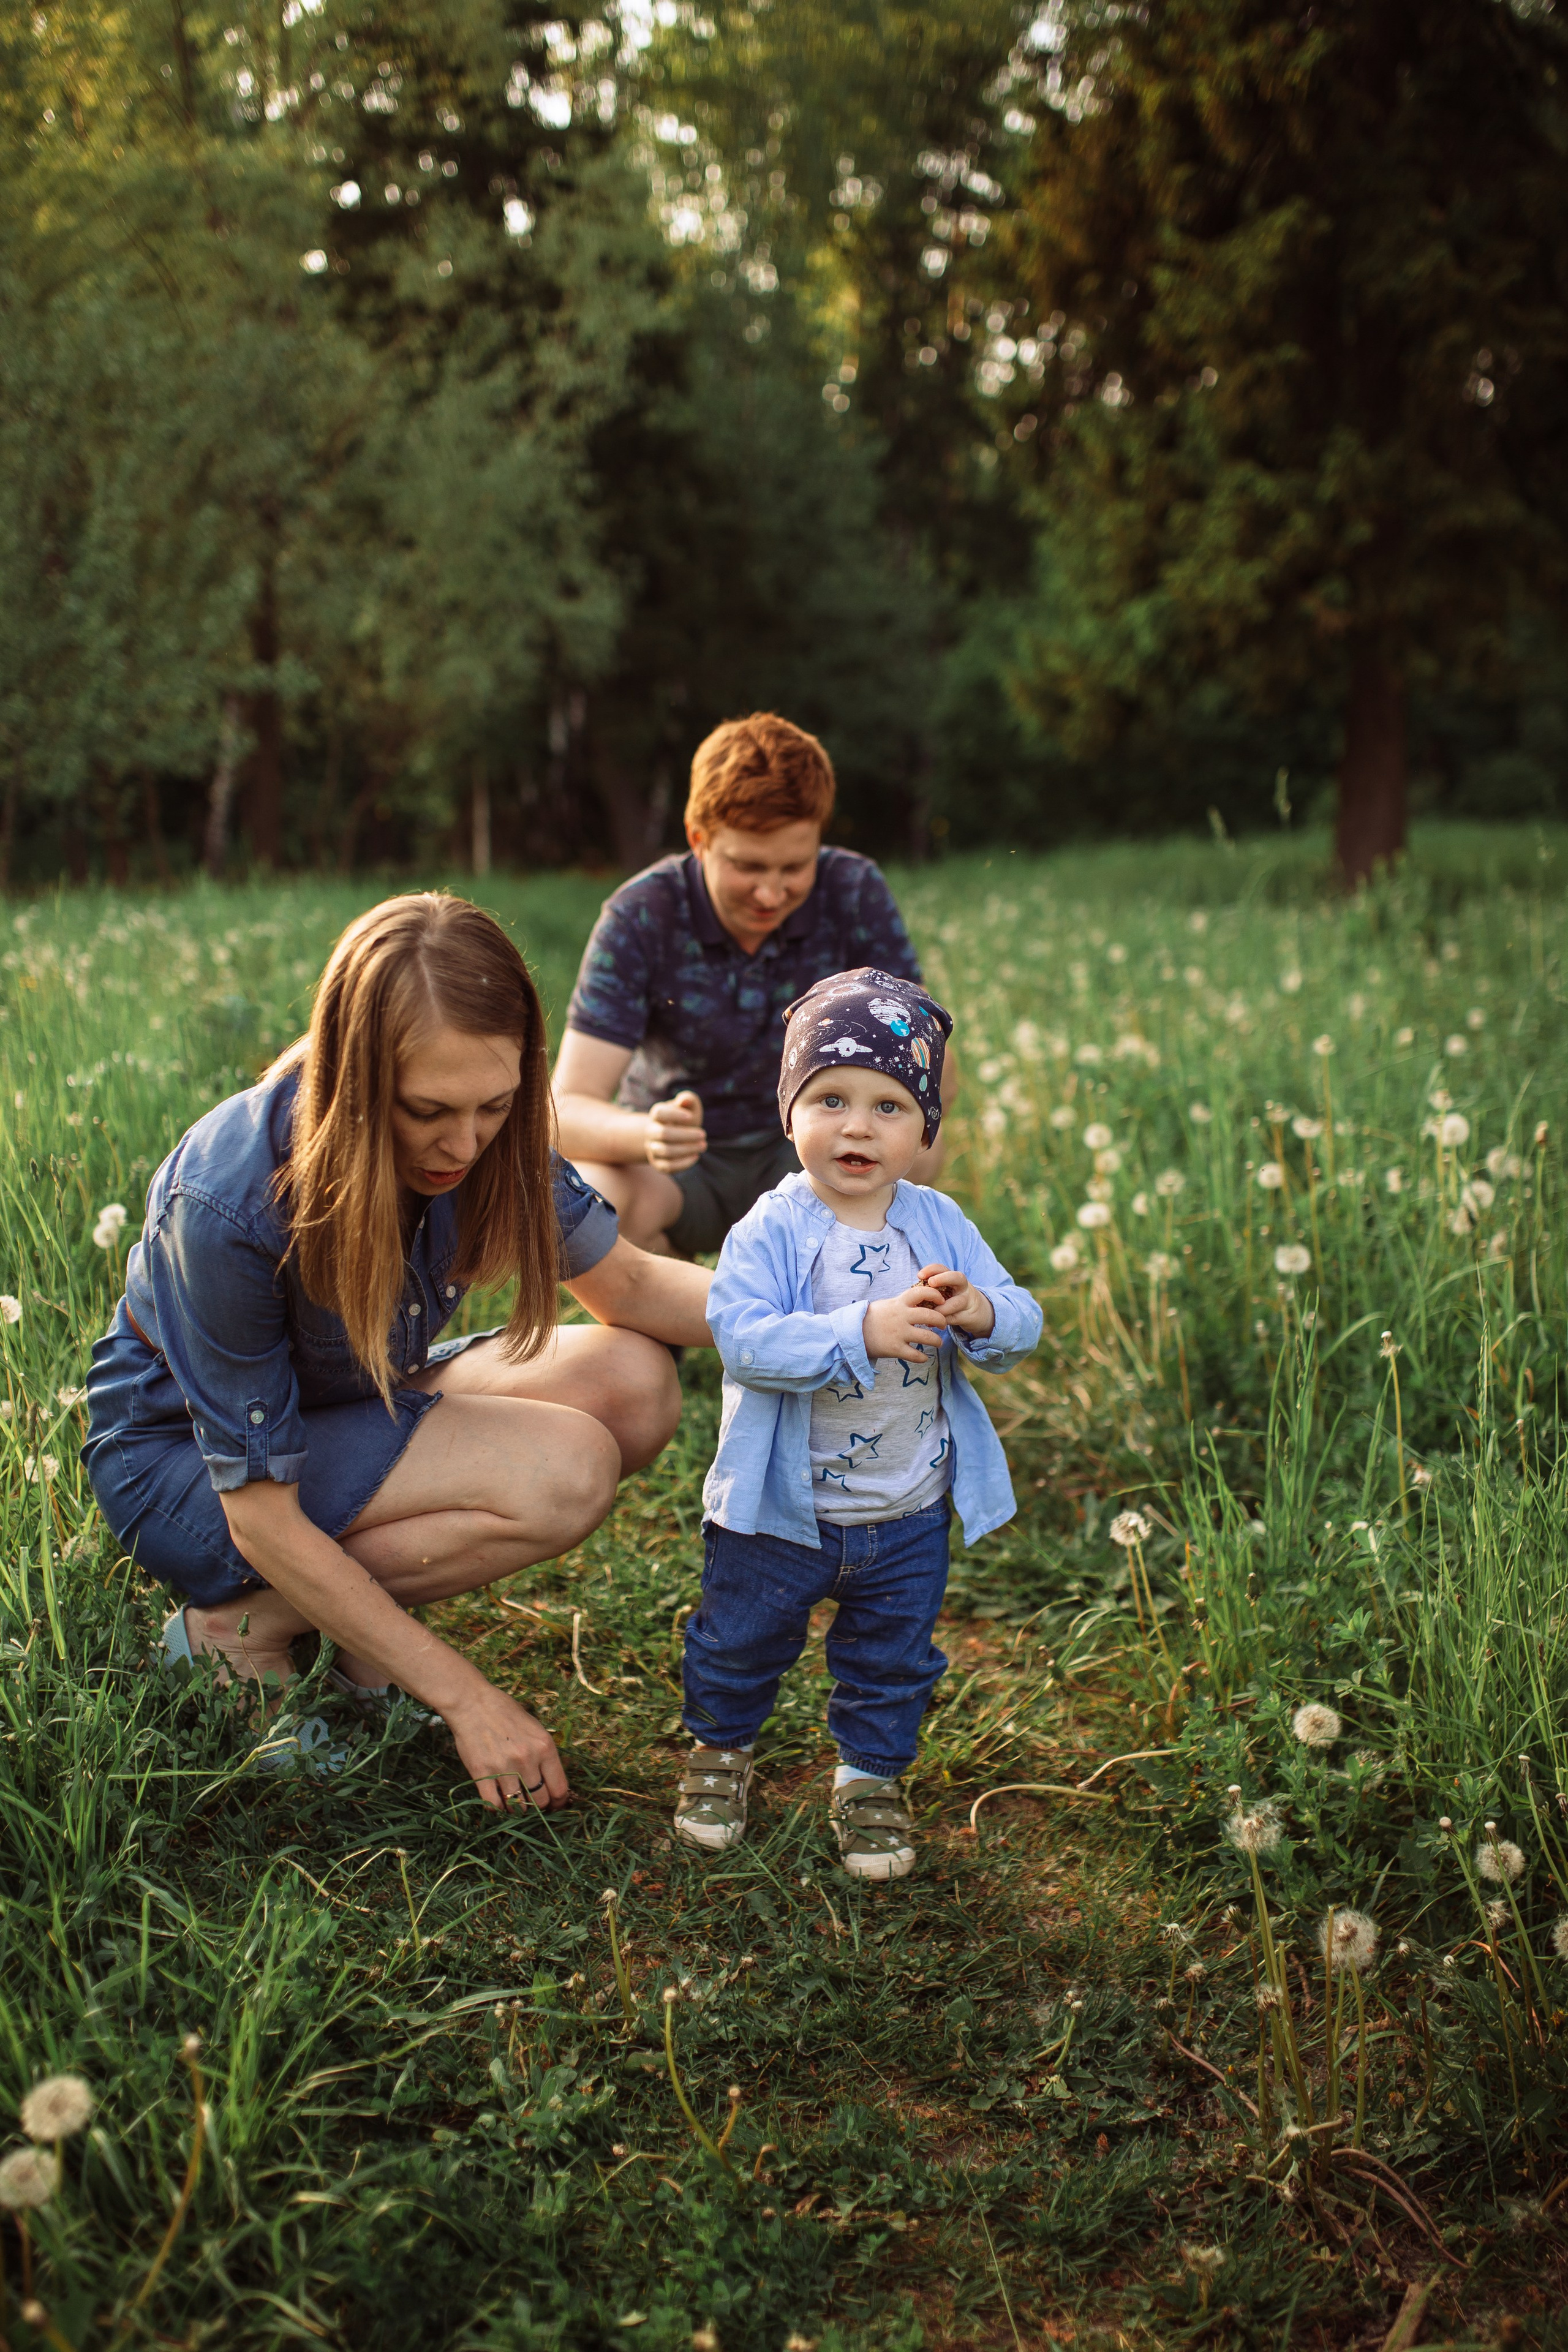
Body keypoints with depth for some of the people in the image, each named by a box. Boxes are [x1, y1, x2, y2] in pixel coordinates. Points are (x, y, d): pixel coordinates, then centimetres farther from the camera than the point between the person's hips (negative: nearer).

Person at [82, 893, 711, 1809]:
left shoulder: (485, 1138, -18)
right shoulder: (228, 1206, -34)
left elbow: (628, 1285, -2)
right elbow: (262, 1520, -27)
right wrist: (467, 1698, -26)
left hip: (339, 1406, 7)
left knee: (634, 1384, -14)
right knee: (565, 1470, -27)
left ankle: (361, 1615, -1)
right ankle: (239, 1627, -8)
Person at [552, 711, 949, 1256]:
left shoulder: (855, 894, -16)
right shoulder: (641, 917, -20)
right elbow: (567, 1112, -26)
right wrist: (649, 1134, -50)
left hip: (804, 1154, 1)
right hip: (678, 1168, -1)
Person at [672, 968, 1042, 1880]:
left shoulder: (940, 1225, -6)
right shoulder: (770, 1231, -18)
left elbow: (1023, 1325, -7)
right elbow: (741, 1335, -31)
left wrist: (979, 1313, -31)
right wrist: (863, 1332, -41)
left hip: (910, 1512, 3)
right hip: (781, 1507, -2)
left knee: (893, 1659, 19)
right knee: (742, 1641, 18)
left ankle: (873, 1775, 43)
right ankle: (722, 1746, 46)